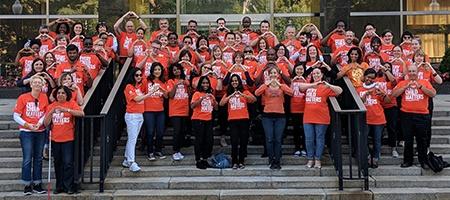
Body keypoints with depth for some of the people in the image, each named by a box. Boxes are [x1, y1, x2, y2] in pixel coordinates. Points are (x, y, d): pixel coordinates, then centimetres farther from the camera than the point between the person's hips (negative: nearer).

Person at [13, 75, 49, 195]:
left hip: (40, 132, 3)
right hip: (26, 132, -3)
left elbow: (46, 113, 6)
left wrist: (40, 122, -11)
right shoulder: (23, 97, -3)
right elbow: (16, 116, -3)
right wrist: (27, 125, -13)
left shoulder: (44, 97, 4)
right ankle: (27, 185, 5)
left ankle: (37, 184, 15)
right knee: (27, 159, -4)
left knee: (38, 158, 8)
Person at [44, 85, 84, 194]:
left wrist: (67, 109, -27)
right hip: (55, 139, 4)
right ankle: (59, 186, 21)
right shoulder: (51, 106, 8)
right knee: (58, 163, 11)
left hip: (68, 139, -4)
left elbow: (81, 113, -18)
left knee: (68, 163, -6)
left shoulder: (71, 104, -1)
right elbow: (46, 123, 4)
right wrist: (51, 112, -13)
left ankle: (69, 186, 2)